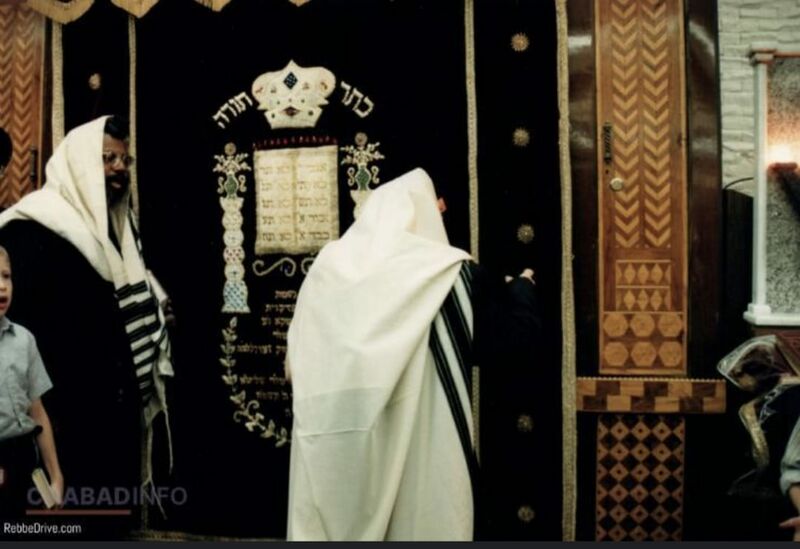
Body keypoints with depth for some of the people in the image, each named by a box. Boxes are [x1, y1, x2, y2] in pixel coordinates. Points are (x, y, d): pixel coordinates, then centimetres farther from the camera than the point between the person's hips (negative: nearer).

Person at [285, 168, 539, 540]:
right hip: (419, 435, -3)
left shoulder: (328, 264, 3)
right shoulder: (446, 270, -7)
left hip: (331, 437, 4)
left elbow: (297, 362, 7)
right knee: (419, 519, 10)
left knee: (338, 519, 15)